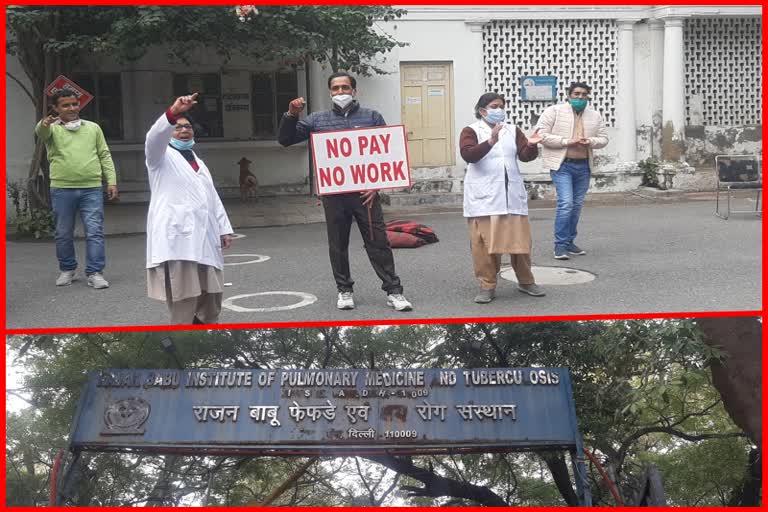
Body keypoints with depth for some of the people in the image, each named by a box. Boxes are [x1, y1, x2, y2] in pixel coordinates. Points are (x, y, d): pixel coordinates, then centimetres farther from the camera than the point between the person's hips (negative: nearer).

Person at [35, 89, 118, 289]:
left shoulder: (93, 128, 13)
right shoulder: (53, 129, 6)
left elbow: (105, 156, 13)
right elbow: (40, 132, -19)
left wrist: (111, 181, 3)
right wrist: (45, 124, -44)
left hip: (92, 189, 1)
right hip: (62, 190, 0)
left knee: (95, 232, -6)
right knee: (63, 234, 8)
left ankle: (95, 273, -3)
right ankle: (67, 270, 24)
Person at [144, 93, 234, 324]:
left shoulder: (197, 161, 26)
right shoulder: (161, 156, 5)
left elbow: (212, 197, 25)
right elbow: (155, 136, -18)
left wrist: (224, 228, 16)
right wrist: (173, 112, -35)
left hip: (204, 236, 7)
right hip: (177, 236, -7)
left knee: (210, 296, 6)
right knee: (184, 304, -10)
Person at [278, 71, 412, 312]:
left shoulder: (372, 117, 7)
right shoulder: (318, 119, 10)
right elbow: (285, 140, 10)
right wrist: (291, 115, -8)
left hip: (365, 193, -1)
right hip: (333, 194, 1)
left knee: (378, 242, -1)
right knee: (338, 245, 8)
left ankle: (393, 291, 4)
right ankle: (344, 290, 21)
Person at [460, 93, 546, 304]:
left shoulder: (513, 130, 11)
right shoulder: (471, 131, -2)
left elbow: (526, 156, 3)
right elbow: (468, 155, -20)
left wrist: (531, 145, -19)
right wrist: (490, 141, -33)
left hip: (512, 195, 4)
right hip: (484, 197, -3)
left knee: (520, 239, 6)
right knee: (484, 242, -2)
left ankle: (526, 281, 20)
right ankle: (487, 285, 7)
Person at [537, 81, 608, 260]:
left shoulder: (595, 116, 10)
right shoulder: (554, 111, -4)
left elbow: (604, 139, 13)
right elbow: (541, 134, -11)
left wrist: (590, 141, -10)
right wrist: (566, 141, -17)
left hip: (583, 166, 6)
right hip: (562, 165, -6)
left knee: (577, 205, 11)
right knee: (566, 203, -15)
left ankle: (569, 242, 23)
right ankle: (560, 245, -9)